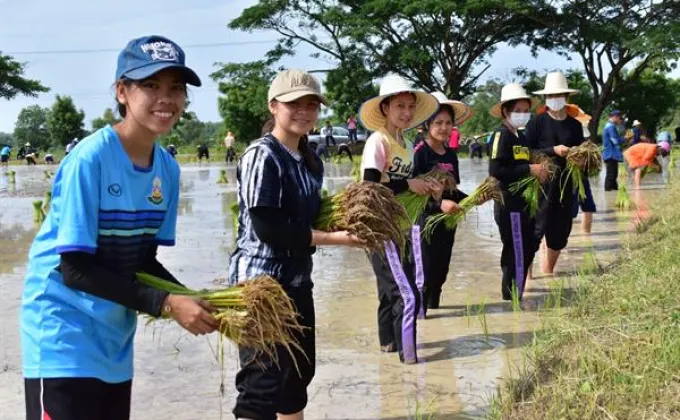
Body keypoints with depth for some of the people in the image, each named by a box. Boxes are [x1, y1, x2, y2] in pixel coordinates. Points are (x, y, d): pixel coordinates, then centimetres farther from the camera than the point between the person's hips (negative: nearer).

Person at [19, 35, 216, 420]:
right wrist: (166, 304, -22)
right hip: (64, 337, -7)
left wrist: (193, 301, -10)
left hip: (115, 336, 7)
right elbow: (76, 270, -20)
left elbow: (144, 259, 7)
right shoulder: (90, 158, -21)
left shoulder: (167, 168, 0)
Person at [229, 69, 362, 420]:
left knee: (299, 373, 17)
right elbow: (268, 229, -22)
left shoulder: (311, 162, 10)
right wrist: (336, 239, -19)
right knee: (263, 382, -6)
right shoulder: (262, 156, -15)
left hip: (297, 280, 9)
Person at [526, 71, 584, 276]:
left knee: (560, 231, 11)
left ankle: (548, 272, 27)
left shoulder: (574, 125, 9)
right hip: (542, 183, -5)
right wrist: (553, 151, -18)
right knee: (536, 229, -10)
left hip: (566, 184, 5)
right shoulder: (537, 122, -4)